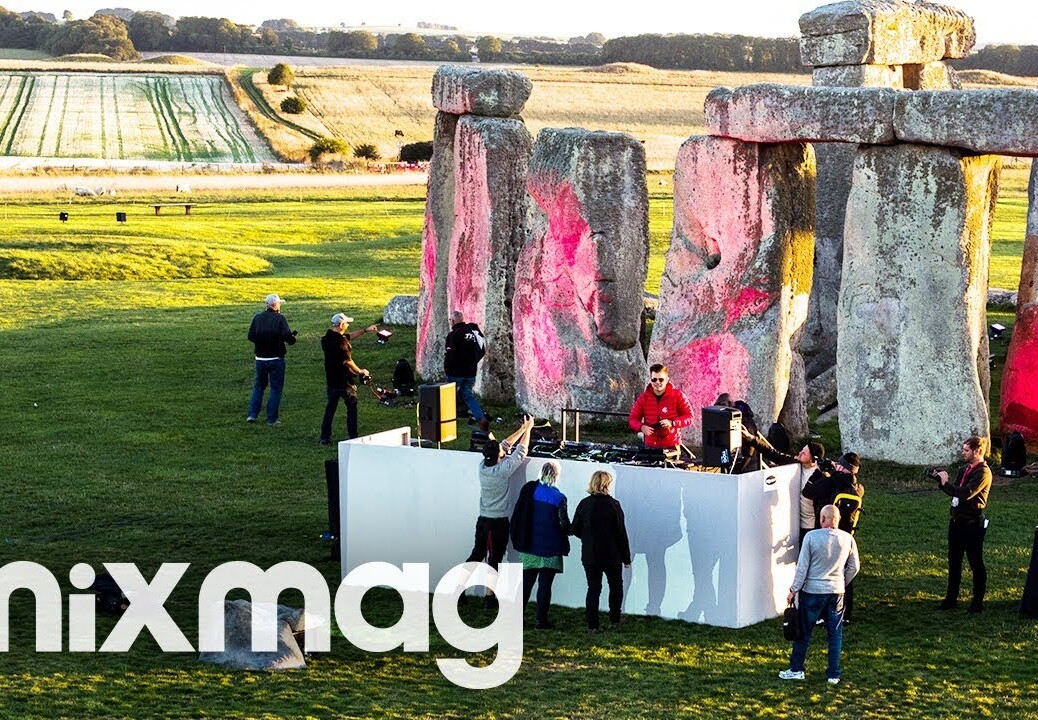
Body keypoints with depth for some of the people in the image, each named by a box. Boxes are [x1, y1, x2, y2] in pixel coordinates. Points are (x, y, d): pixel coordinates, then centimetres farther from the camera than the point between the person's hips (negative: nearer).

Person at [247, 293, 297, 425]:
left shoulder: (257, 318, 0)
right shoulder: (280, 319, -14)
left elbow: (251, 336, 5)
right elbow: (288, 338, -20)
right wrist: (292, 336, 2)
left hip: (260, 358, 4)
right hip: (276, 359, -4)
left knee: (259, 386, 19)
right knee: (276, 388, 6)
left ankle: (252, 414, 13)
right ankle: (272, 418, 6)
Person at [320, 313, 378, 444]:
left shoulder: (328, 337, 7)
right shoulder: (340, 341, -22)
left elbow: (350, 336, 21)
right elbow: (347, 361, -20)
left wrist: (366, 330, 23)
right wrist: (360, 371, -5)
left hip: (331, 379, 8)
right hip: (344, 381, -8)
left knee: (330, 407, 12)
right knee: (352, 407, 5)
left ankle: (325, 437, 11)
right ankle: (353, 436, 8)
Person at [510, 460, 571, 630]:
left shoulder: (528, 489, -4)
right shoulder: (559, 498, -15)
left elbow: (517, 515, 1)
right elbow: (564, 524, -10)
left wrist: (517, 538, 10)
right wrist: (569, 530, 13)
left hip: (529, 546, 3)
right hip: (550, 547, -3)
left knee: (526, 582, 12)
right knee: (545, 584, 3)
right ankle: (542, 620, 5)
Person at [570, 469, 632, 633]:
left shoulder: (584, 504, -3)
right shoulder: (613, 505, -13)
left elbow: (574, 530, 1)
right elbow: (620, 532, -10)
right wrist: (626, 557, -2)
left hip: (589, 555, 2)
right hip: (611, 555, -2)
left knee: (593, 589, 6)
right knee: (616, 586, 19)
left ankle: (592, 624, 1)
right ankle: (615, 618, 27)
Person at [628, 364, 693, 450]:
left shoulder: (677, 395, -2)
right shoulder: (644, 397, 4)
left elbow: (689, 417, -1)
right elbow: (632, 419, 8)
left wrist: (672, 423, -18)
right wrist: (641, 427, -15)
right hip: (650, 446, 2)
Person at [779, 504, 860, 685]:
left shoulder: (811, 537, -13)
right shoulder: (847, 539, -3)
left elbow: (802, 567, -10)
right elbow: (853, 568, 7)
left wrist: (793, 590, -1)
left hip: (812, 591, -3)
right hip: (836, 592, 3)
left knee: (804, 632, 9)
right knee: (835, 634, 10)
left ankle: (796, 670, 17)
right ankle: (834, 674, 12)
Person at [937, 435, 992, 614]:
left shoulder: (983, 472, -15)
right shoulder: (964, 470, 13)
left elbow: (966, 493, -25)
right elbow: (954, 491, 18)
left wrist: (945, 482, -15)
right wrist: (942, 480, 2)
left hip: (973, 524, -9)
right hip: (957, 521, 9)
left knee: (976, 563, 2)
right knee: (954, 561, 13)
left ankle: (978, 600, 10)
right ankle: (951, 597, 21)